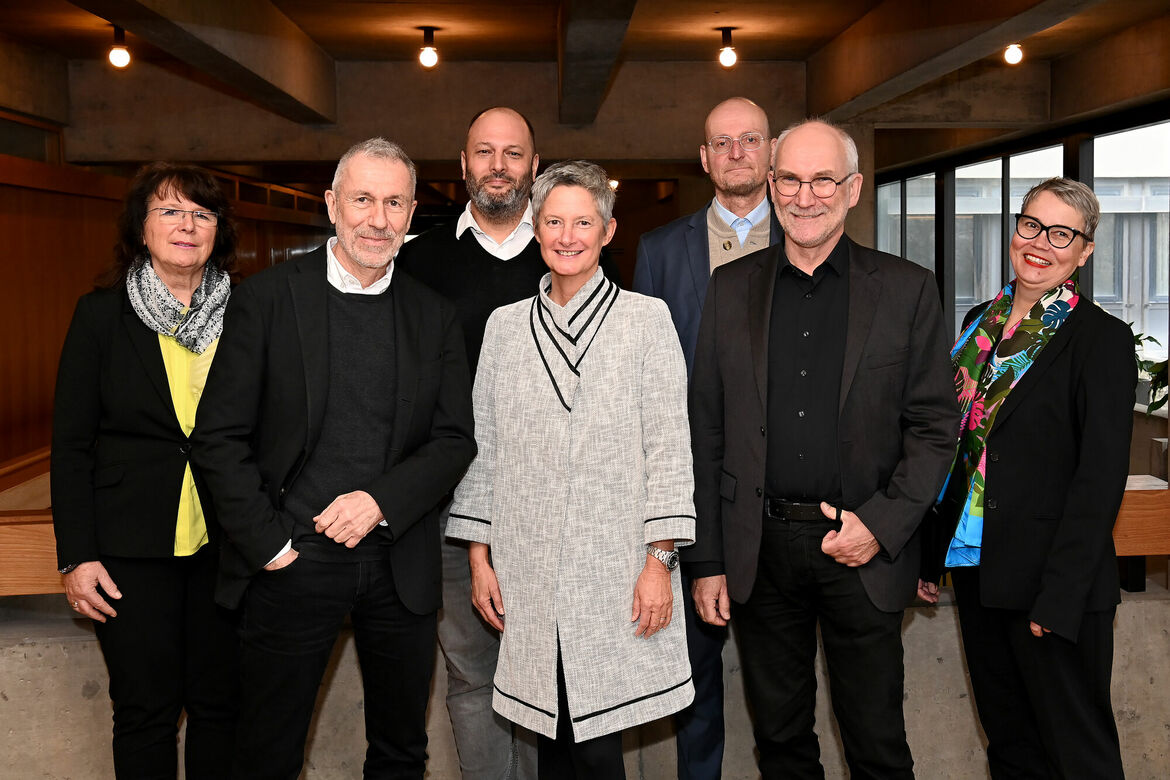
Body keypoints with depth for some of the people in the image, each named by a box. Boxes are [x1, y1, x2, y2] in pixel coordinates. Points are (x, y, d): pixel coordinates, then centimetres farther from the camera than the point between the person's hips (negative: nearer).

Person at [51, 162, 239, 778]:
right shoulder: (101, 315, 0)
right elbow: (71, 446, 1)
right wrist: (77, 557, -5)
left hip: (225, 543, 1)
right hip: (132, 547, -1)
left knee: (220, 704, 9)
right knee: (145, 710, 6)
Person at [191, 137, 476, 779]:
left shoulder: (434, 317, 5)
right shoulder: (267, 298, -4)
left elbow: (456, 439, 3)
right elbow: (220, 437, -5)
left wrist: (380, 500, -13)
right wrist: (269, 544, -10)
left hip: (401, 569, 3)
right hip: (292, 561, -2)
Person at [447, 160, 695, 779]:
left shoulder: (647, 319, 2)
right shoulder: (504, 325, 9)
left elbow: (668, 447, -2)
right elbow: (482, 447, 11)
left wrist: (660, 560, -8)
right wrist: (479, 556, 8)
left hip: (616, 572, -2)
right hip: (528, 576, 3)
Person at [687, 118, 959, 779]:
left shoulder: (907, 289, 0)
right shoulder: (731, 287, 4)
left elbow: (935, 425, 0)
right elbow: (707, 433, 4)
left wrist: (881, 525, -12)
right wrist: (707, 561, 2)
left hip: (865, 550, -1)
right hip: (759, 551, 2)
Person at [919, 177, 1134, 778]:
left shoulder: (1101, 339, -10)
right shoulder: (982, 323, 9)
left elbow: (1100, 477, -14)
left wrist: (1059, 596, -19)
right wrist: (931, 550, 9)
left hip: (1052, 579, -6)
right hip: (975, 565, 6)